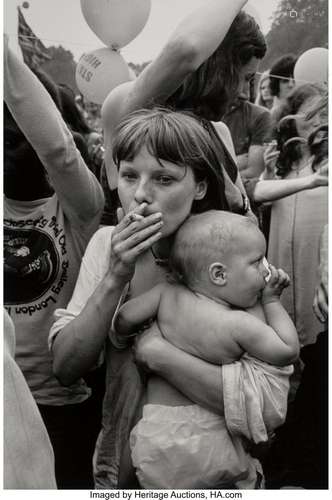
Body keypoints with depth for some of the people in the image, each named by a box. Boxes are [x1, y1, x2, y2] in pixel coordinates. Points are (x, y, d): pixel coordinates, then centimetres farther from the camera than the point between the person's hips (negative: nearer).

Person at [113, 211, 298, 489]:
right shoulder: (239, 324, -16)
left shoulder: (168, 294, -6)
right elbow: (289, 351, -8)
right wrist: (272, 300, 2)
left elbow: (124, 317, -2)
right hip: (208, 435, -2)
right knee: (246, 477, 23)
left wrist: (123, 340, 21)